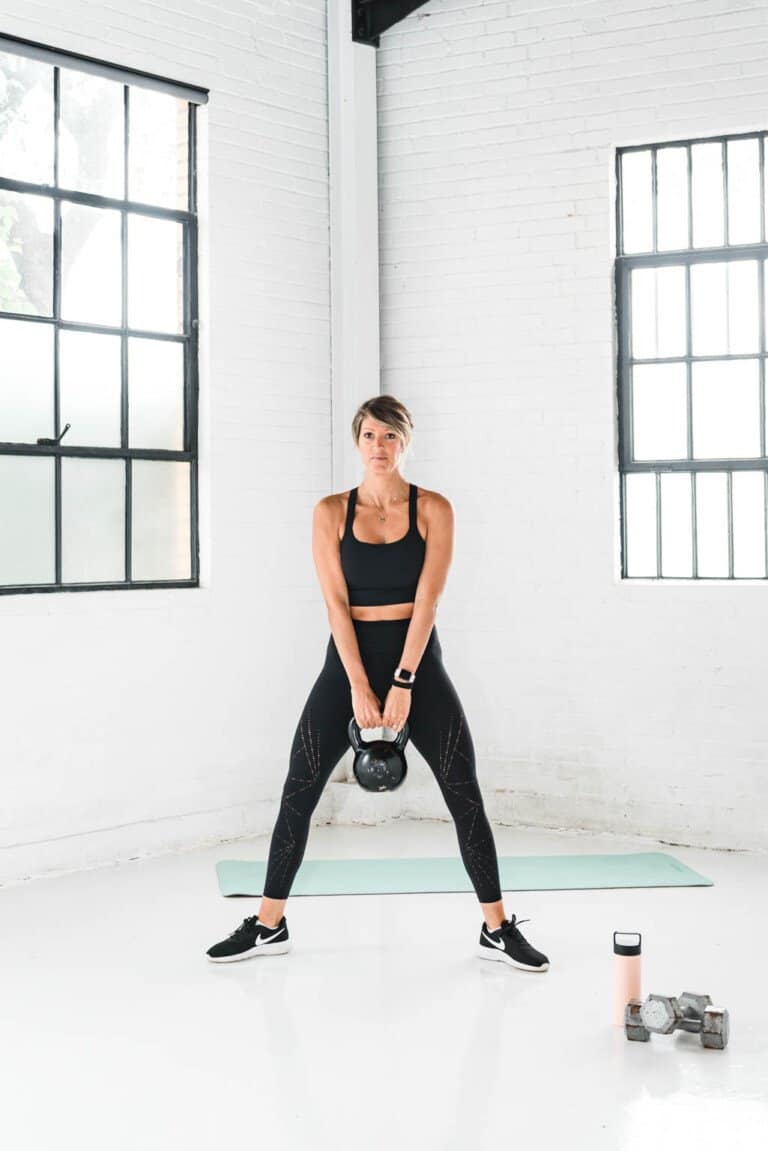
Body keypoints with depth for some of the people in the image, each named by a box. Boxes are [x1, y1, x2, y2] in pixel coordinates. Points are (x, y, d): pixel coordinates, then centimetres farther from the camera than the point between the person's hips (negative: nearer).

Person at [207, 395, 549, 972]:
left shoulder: (433, 509, -2)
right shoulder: (331, 512, 0)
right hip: (349, 659, 1)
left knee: (465, 795, -2)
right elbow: (336, 602, -7)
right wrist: (359, 688, -15)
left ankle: (498, 929, 11)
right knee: (298, 793, 1)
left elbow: (428, 598, -10)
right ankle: (269, 925, 16)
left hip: (418, 659, -1)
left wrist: (403, 684, -17)